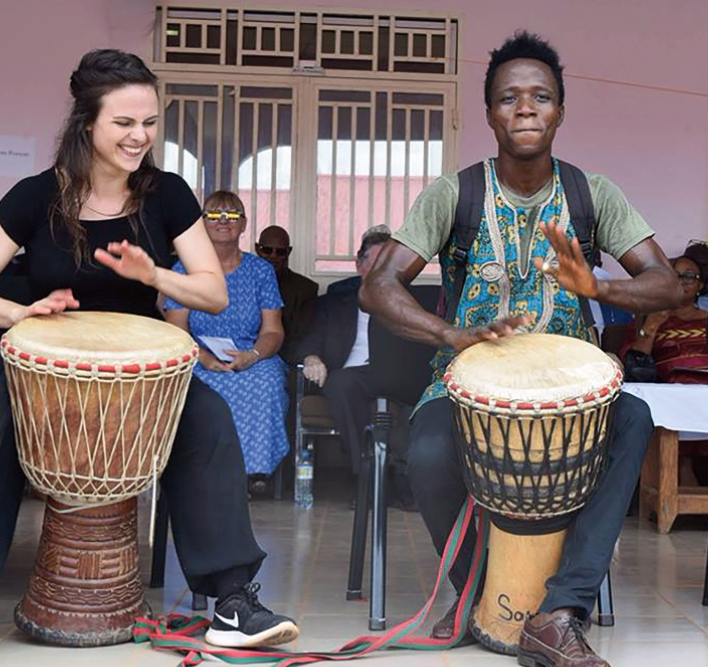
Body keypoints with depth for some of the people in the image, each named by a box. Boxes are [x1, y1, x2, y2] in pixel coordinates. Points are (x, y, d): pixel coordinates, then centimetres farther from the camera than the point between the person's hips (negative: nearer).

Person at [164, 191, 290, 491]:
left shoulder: (261, 270, 12)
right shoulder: (184, 270, 10)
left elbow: (273, 331, 5)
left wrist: (253, 355, -18)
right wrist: (206, 358, -19)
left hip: (254, 363, 1)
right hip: (200, 365, -1)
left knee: (268, 378, -34)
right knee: (219, 388, -35)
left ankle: (256, 468, -27)